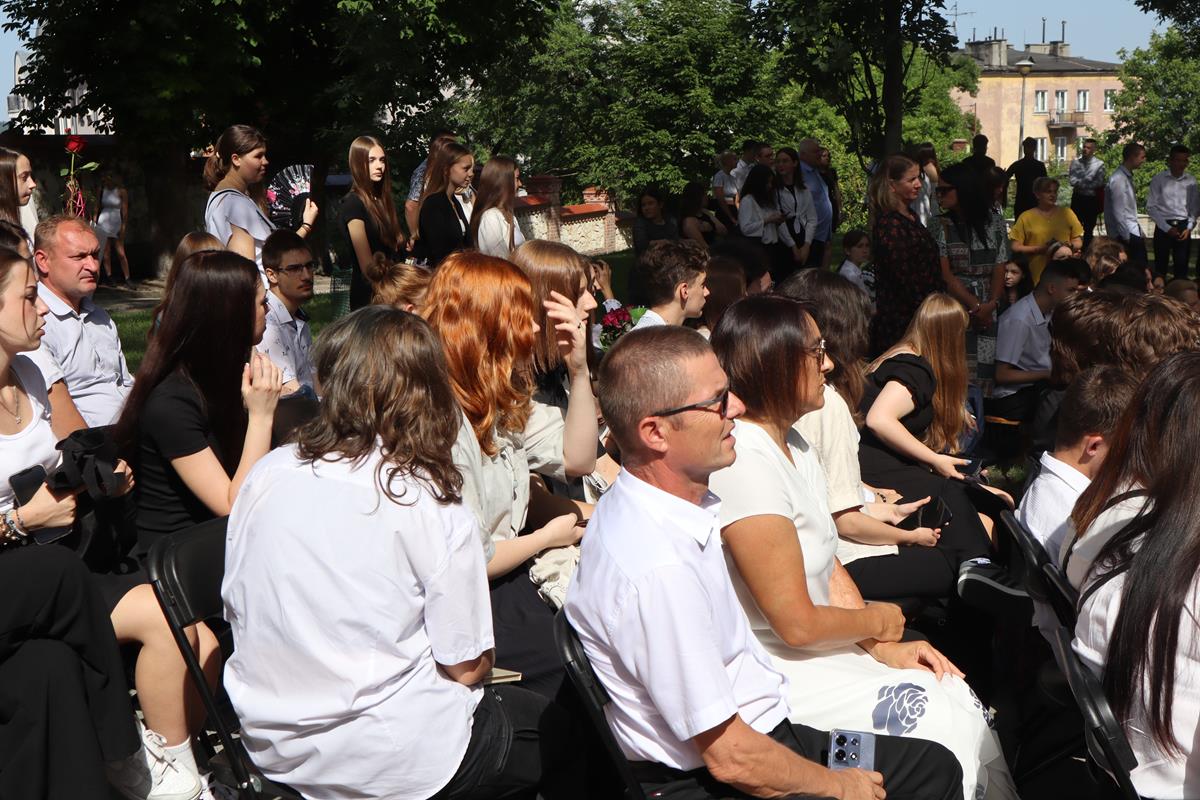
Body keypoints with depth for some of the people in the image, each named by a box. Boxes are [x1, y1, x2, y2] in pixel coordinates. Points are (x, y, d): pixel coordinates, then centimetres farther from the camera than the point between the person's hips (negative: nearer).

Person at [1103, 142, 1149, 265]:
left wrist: (1139, 232, 17)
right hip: (1125, 236, -9)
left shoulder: (1128, 176, 13)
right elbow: (1118, 213, -19)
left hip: (1133, 233, 9)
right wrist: (1127, 237, -17)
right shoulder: (1119, 179, -16)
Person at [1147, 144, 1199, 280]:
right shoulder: (1158, 180, -3)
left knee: (1182, 265, 4)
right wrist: (1167, 228, -9)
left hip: (1183, 227, 2)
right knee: (1161, 265, 3)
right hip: (1163, 227, -2)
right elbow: (1151, 207, -5)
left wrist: (1189, 228, -4)